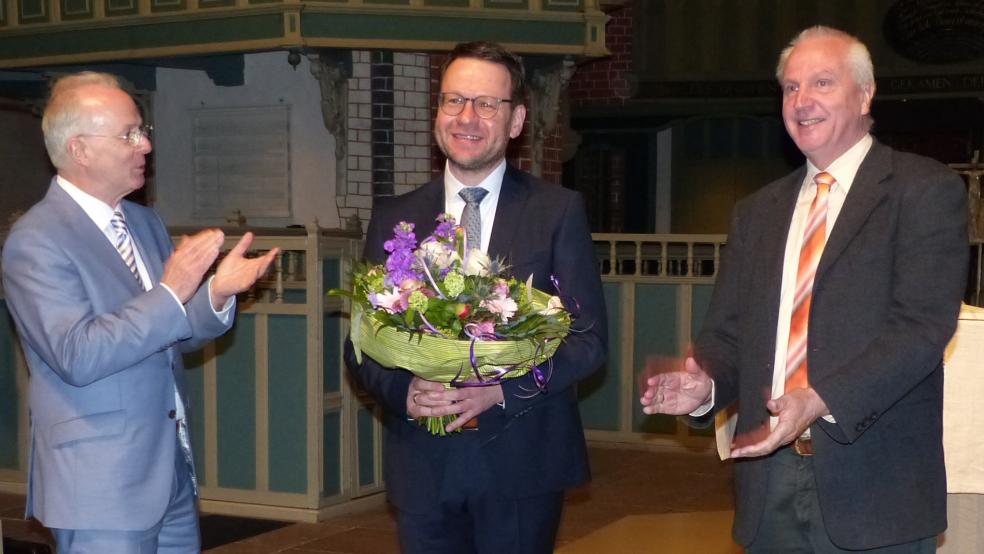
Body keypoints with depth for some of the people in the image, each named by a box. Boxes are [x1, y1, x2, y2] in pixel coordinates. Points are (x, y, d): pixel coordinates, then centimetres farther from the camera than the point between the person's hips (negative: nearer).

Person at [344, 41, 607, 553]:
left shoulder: (559, 211, -1)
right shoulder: (393, 219, 6)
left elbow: (589, 338, -4)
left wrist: (501, 389, -17)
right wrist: (404, 393, -13)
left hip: (522, 465, -2)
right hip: (422, 466, 2)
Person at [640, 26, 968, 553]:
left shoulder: (926, 190, -3)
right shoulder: (756, 213, 15)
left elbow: (923, 323, -14)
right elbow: (728, 332, 14)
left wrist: (821, 400, -25)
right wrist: (705, 382, -8)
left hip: (875, 488, -5)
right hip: (770, 485, 5)